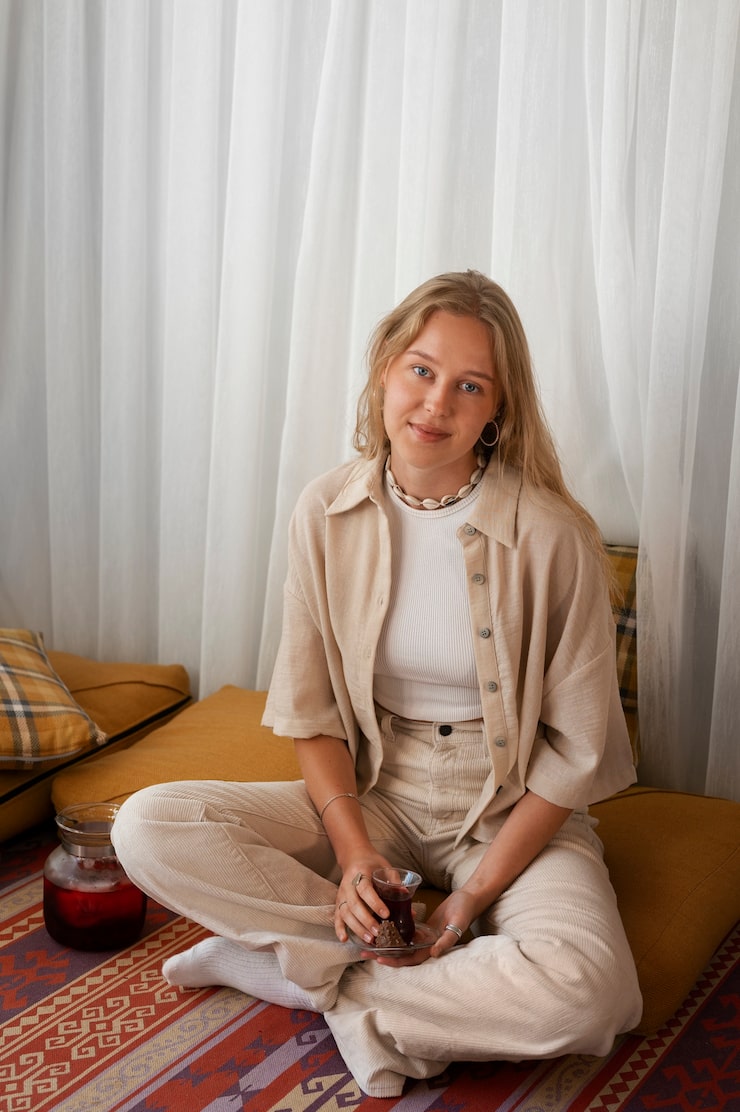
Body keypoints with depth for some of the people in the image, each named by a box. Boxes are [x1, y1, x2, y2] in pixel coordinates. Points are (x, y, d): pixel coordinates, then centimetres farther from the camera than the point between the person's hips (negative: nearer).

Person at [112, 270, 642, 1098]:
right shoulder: (327, 512, -6)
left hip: (513, 814, -2)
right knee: (146, 828, -17)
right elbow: (311, 711, 0)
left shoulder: (553, 536, -16)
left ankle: (290, 969, -13)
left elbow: (577, 747, -10)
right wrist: (354, 853, -14)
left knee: (586, 991, -33)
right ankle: (406, 960, -13)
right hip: (371, 798, 3)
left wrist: (477, 892, -15)